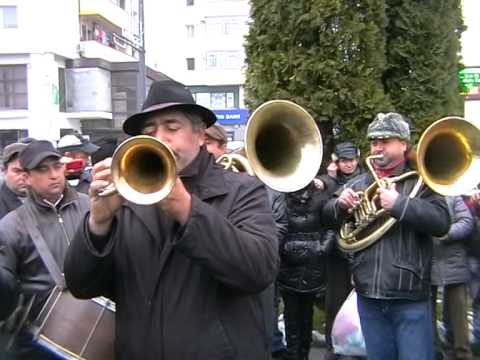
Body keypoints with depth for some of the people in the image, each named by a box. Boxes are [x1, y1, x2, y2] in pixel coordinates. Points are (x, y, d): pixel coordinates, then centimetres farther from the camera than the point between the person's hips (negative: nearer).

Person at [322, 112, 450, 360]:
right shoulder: (359, 183, 12)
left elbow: (442, 222, -14)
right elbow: (328, 218, 13)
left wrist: (399, 204, -24)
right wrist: (339, 204, -8)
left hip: (410, 298, -4)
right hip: (368, 295, 4)